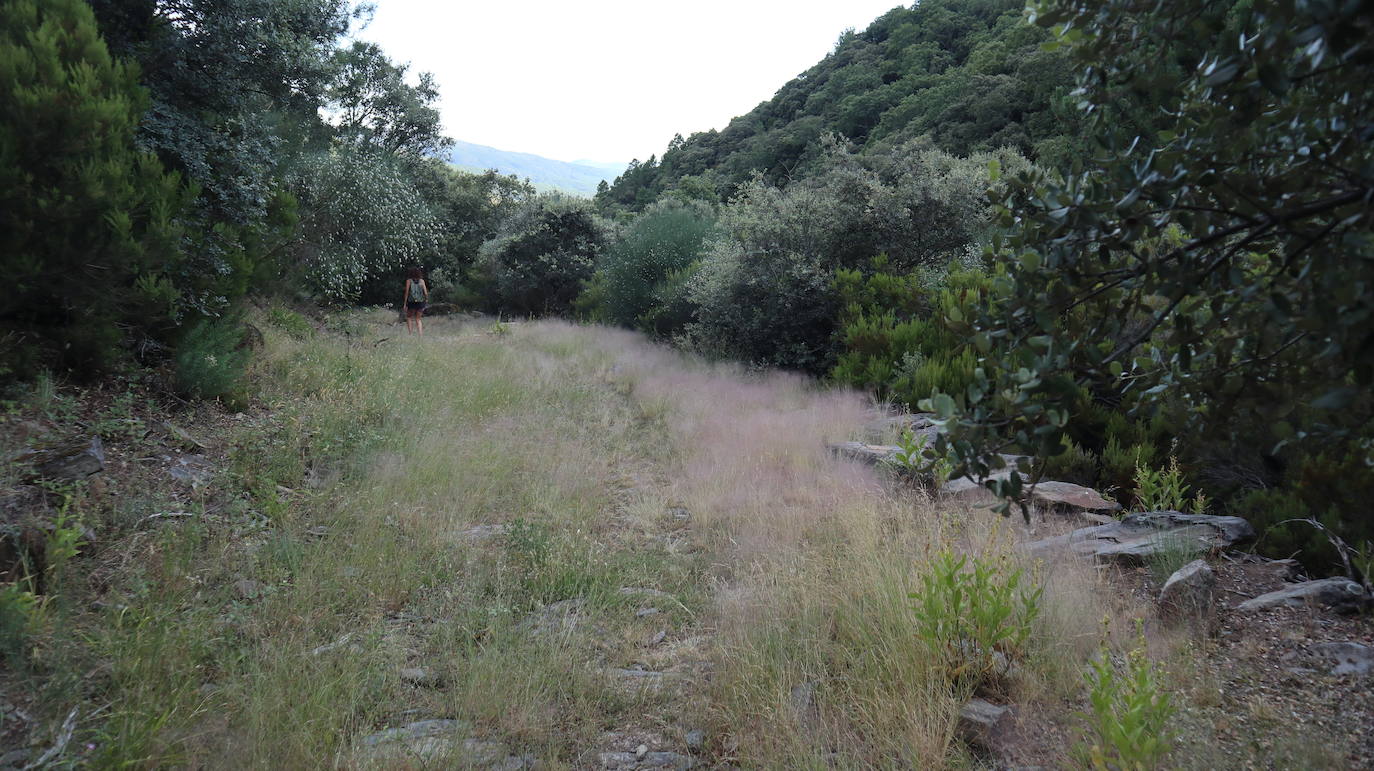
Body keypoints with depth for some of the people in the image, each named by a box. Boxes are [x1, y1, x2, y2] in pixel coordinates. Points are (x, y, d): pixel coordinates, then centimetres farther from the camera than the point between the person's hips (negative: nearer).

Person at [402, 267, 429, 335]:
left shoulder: (409, 280, -1)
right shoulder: (421, 280, 4)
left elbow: (407, 292, -5)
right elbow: (425, 292, 2)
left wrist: (405, 303, -2)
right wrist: (426, 299, 21)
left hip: (412, 302, -2)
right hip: (421, 302, 2)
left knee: (409, 317, 18)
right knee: (418, 319, 16)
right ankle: (421, 335, 4)